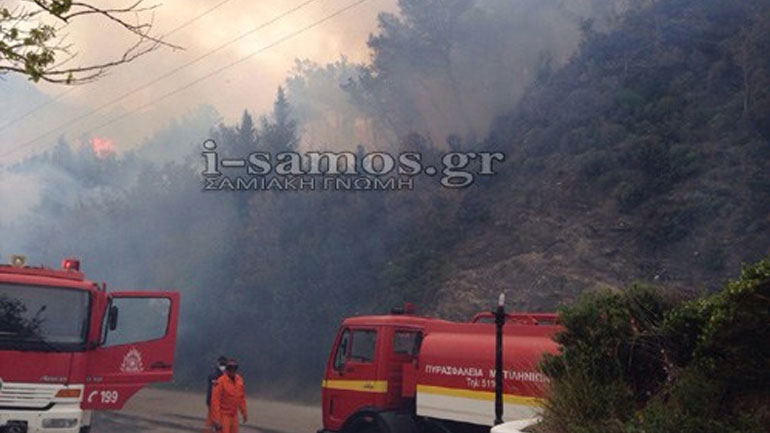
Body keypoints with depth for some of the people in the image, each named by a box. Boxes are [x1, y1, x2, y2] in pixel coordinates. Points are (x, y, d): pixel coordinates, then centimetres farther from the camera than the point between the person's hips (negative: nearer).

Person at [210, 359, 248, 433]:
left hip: (234, 415, 7)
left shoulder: (239, 380, 3)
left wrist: (244, 413, 15)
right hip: (223, 415, -6)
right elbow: (215, 401, -19)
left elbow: (241, 397, 14)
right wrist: (216, 419, -22)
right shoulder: (220, 382, -18)